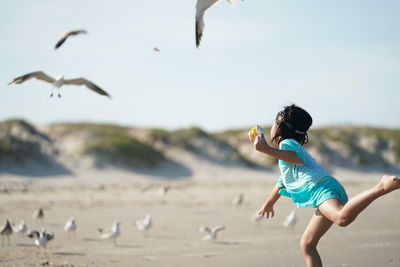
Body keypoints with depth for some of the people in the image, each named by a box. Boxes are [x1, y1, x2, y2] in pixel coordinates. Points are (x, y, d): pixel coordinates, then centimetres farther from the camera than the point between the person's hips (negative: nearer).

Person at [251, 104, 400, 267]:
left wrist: (267, 149, -21)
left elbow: (297, 158, -18)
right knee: (306, 244, 14)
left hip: (322, 187, -10)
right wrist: (269, 203, 65)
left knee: (343, 218, -40)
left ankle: (381, 188, -46)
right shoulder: (294, 146, 38)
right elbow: (283, 182, 52)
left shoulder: (287, 143, 8)